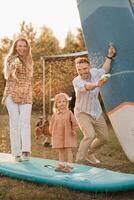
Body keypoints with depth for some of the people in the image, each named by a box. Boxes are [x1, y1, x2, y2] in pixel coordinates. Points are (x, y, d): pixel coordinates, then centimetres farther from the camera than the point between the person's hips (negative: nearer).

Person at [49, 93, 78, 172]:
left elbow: (74, 122, -4)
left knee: (68, 150, -1)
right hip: (58, 136, 4)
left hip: (68, 135, -4)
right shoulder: (55, 114, 3)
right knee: (60, 151, 13)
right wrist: (52, 132, 5)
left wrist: (73, 130, -8)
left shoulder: (69, 113, -6)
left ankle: (69, 165, 5)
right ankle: (61, 165, 23)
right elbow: (51, 124, 11)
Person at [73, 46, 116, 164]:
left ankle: (89, 153, 38)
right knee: (90, 135, -27)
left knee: (104, 138, 13)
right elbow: (86, 87, -45)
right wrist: (97, 84, -66)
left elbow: (104, 70, 8)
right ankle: (79, 161, -13)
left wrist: (109, 56, 0)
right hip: (83, 113, -6)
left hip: (96, 112, 6)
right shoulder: (76, 81, -26)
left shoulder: (95, 72, -9)